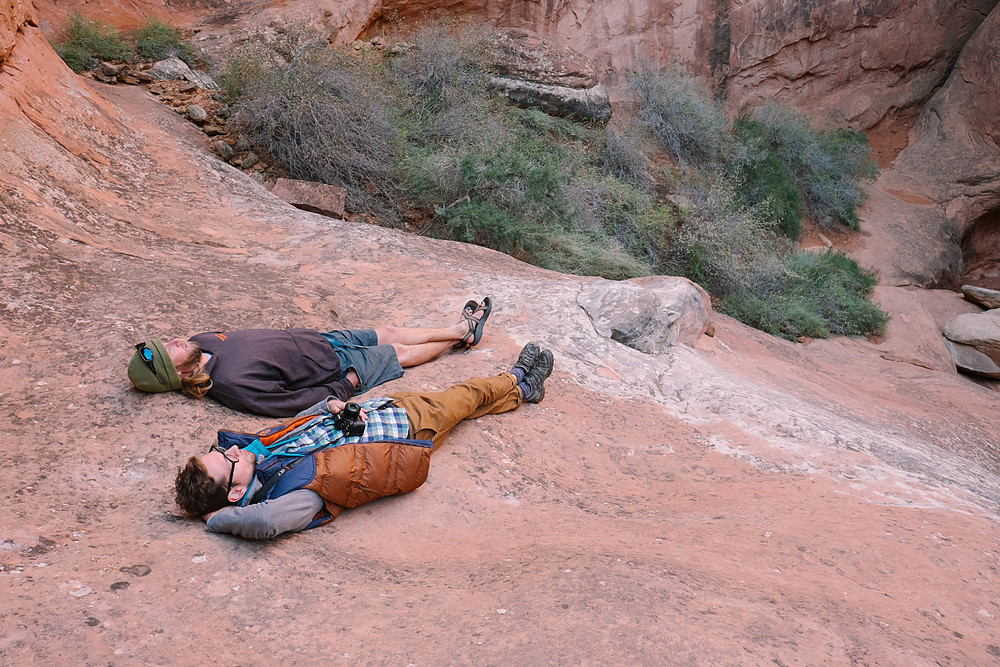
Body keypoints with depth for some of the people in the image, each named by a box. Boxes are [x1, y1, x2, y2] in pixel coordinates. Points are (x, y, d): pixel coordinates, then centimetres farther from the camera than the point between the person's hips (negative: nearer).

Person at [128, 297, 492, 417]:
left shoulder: (202, 342, -9)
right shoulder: (231, 384, -33)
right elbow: (297, 402, -29)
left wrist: (300, 335, 9)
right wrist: (347, 384, -21)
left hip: (319, 338, 7)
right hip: (337, 368, -7)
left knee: (389, 332, 17)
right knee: (400, 352, 10)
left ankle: (463, 330, 37)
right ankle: (461, 334, 36)